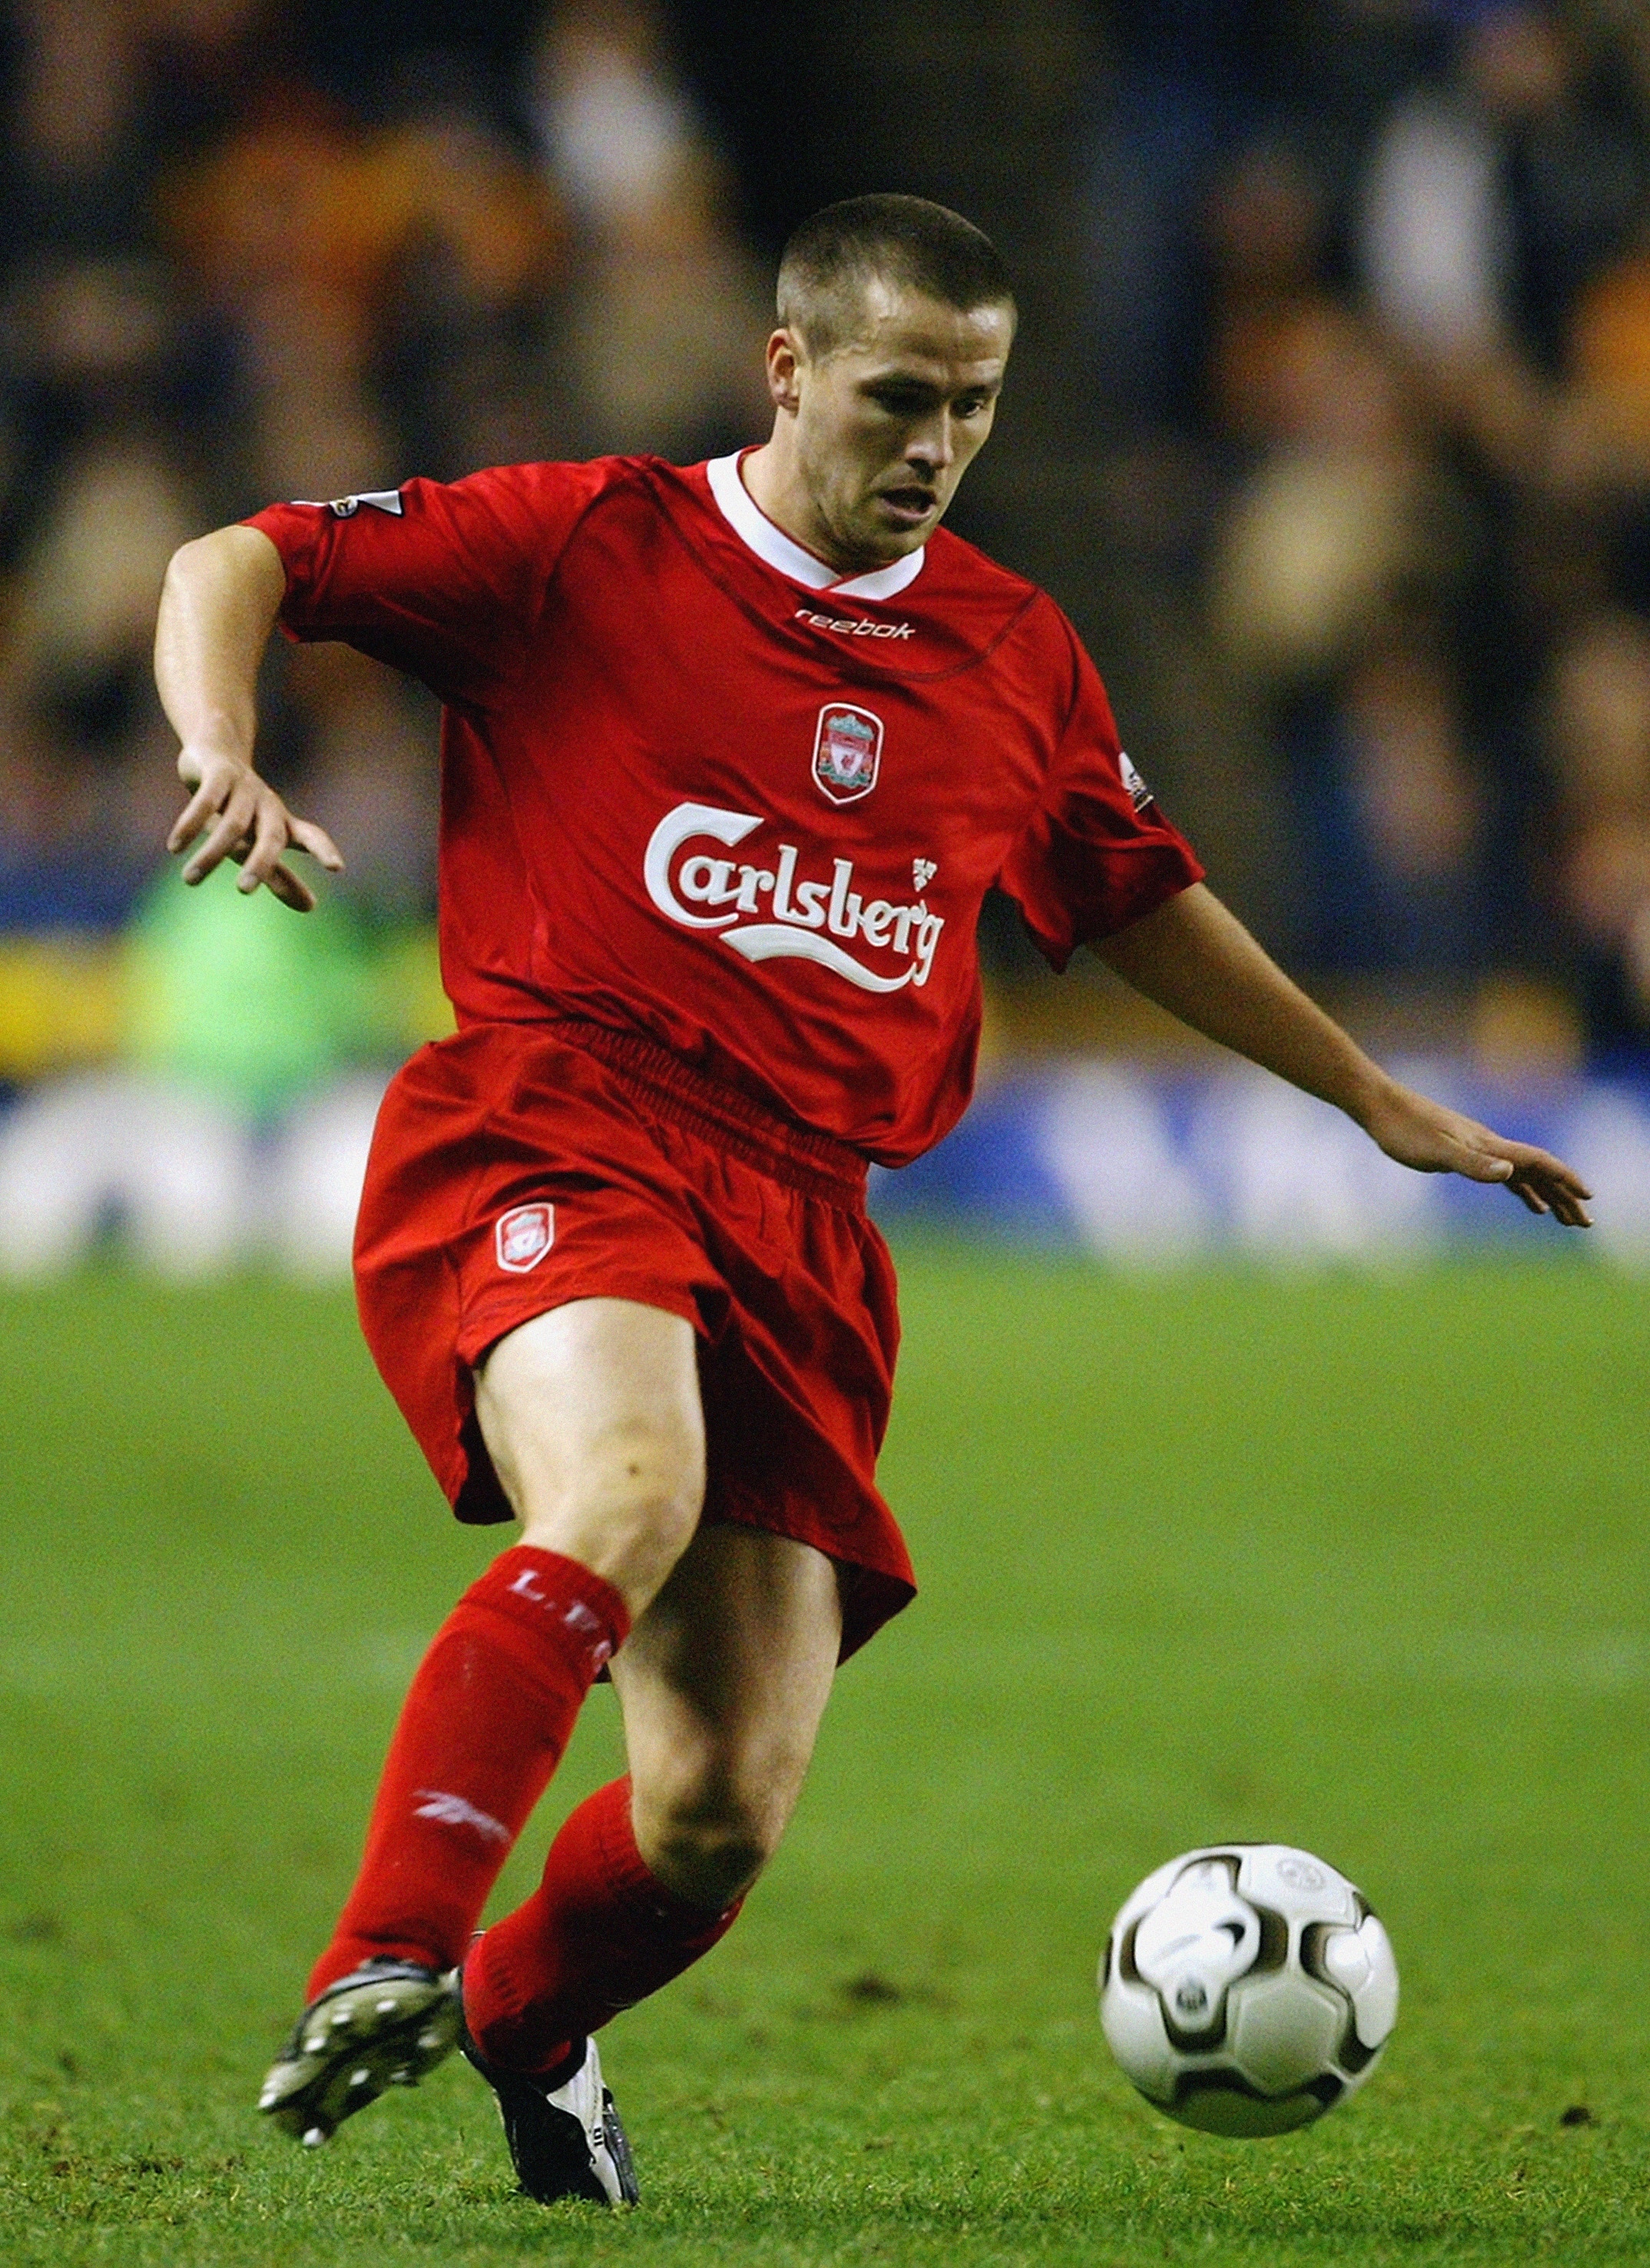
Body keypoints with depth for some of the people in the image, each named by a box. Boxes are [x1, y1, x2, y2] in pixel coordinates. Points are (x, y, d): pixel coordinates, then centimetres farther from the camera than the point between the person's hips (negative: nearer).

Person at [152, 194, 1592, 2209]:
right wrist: (226, 763, -19)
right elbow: (236, 570, 1)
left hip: (795, 1227, 4)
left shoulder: (1013, 657, 16)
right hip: (543, 1137, -4)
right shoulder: (590, 547, 2)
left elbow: (1135, 897, 32)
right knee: (630, 1497, -37)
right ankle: (387, 1970, -38)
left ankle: (522, 2025, 27)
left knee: (724, 1816, -5)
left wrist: (1376, 1100, 35)